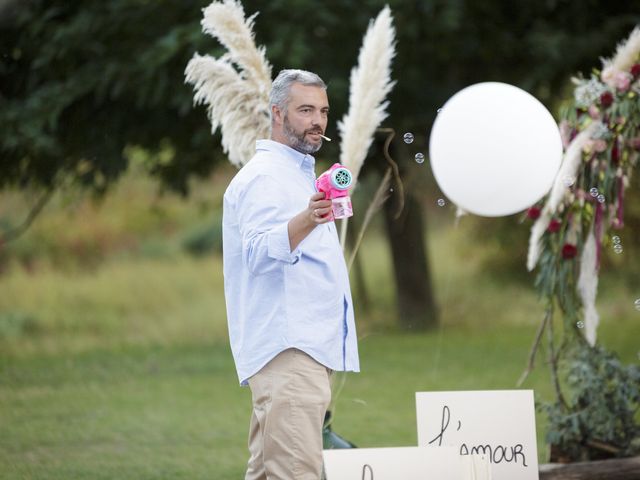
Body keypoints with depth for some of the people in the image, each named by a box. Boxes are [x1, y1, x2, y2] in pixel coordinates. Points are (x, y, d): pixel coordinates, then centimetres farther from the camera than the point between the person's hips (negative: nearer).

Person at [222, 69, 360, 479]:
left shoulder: (300, 174, 23)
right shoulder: (263, 177, -10)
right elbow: (259, 252, -28)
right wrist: (306, 221, -44)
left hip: (308, 346, 10)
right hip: (287, 350, -10)